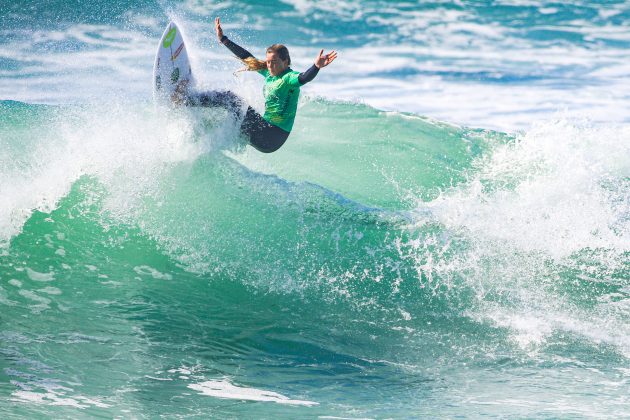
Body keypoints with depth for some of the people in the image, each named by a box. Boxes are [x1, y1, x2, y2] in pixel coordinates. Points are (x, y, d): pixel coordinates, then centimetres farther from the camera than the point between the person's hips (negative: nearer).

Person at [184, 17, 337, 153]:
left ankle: (182, 102, -6)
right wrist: (223, 39, 26)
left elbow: (304, 78, -33)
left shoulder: (289, 78, -10)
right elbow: (247, 57, 21)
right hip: (266, 129, 8)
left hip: (271, 137, -8)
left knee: (230, 98, -9)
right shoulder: (269, 73, 13)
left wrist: (316, 67, -54)